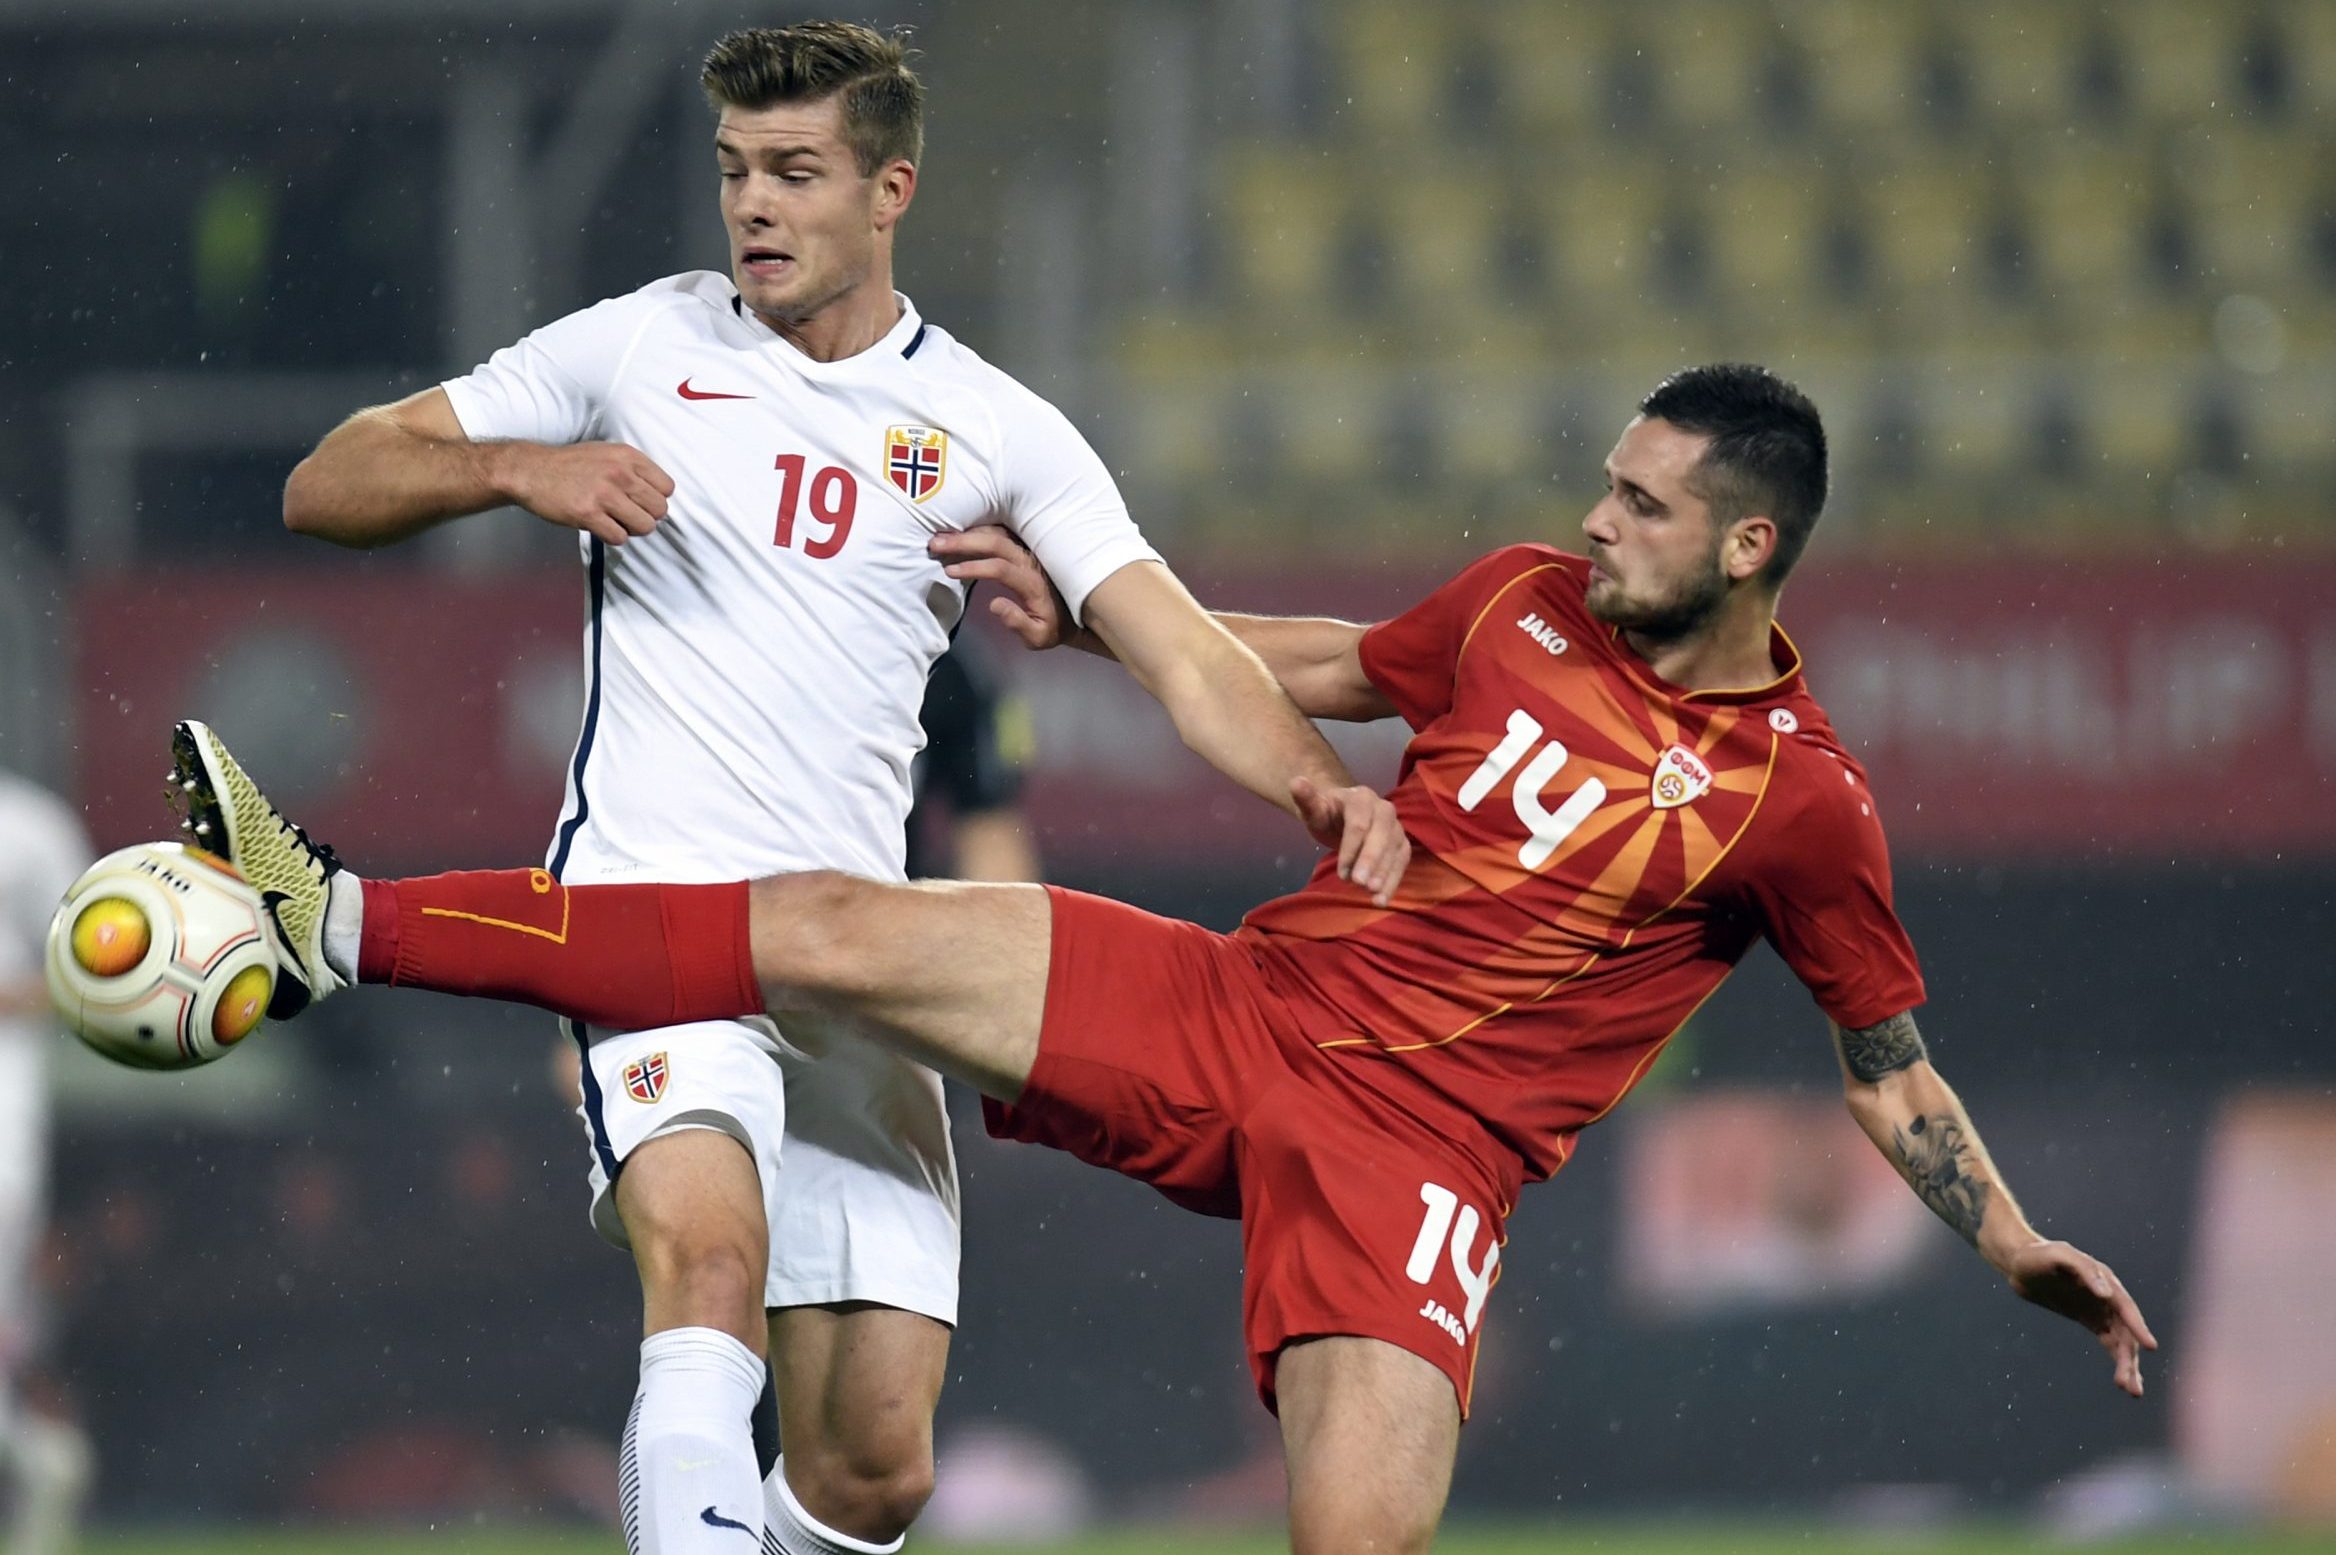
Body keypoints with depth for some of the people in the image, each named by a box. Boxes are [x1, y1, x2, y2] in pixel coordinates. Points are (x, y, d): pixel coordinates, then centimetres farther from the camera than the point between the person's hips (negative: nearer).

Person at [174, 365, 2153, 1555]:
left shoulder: (1802, 804, -5)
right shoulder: (1527, 601, 7)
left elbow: (1889, 1059, 6)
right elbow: (1330, 670, 25)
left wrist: (2013, 1241, -4)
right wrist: (1087, 617, 24)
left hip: (1418, 1148, -4)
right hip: (1232, 1007, 4)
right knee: (836, 931, -10)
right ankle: (341, 926, -10)